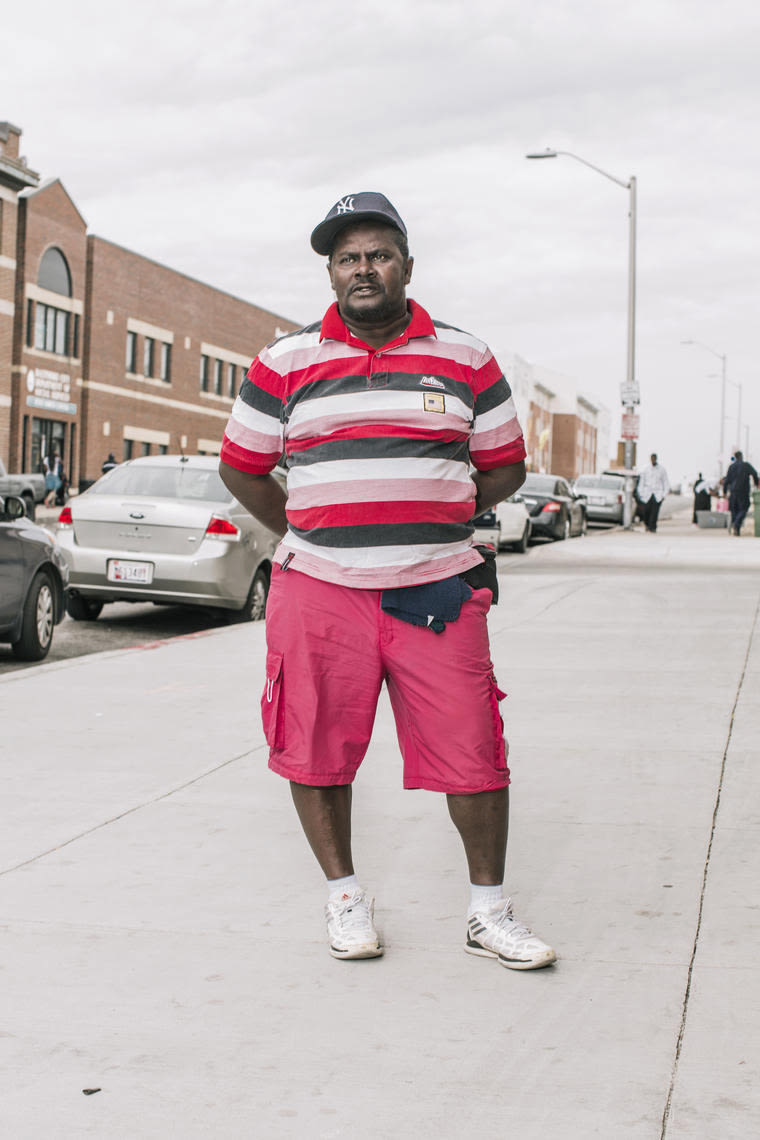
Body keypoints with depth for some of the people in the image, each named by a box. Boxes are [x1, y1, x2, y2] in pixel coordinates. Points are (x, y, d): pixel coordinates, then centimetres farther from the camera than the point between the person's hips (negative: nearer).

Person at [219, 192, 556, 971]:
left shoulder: (465, 360, 8)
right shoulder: (285, 364, 6)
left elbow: (504, 466, 15)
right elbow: (241, 466, 14)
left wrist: (433, 522, 6)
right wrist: (306, 536, 8)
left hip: (437, 591, 0)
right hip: (319, 590, 0)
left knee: (473, 754, -1)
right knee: (318, 752, 5)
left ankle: (488, 912, 16)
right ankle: (343, 896, 25)